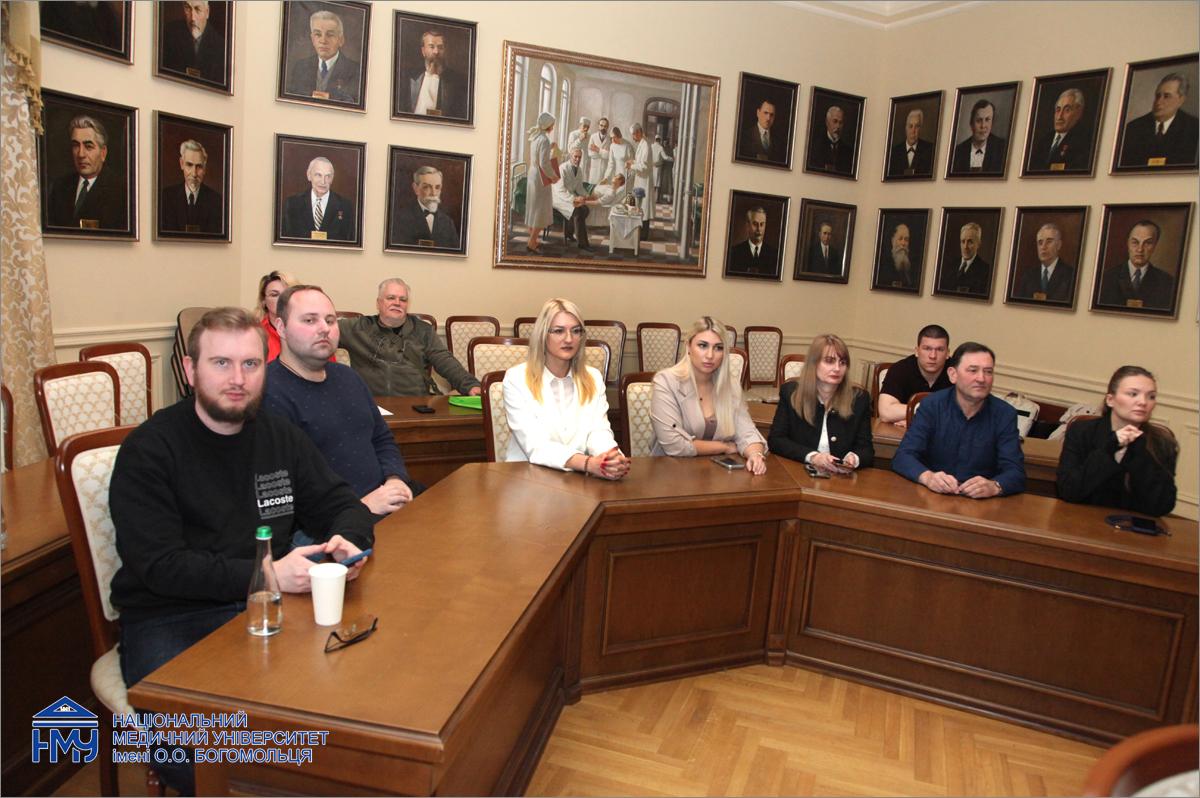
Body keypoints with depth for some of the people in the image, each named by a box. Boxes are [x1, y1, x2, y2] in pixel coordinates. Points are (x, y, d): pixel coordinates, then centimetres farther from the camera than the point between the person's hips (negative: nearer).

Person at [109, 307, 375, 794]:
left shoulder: (280, 437, 8)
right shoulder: (148, 451, -7)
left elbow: (341, 504, 12)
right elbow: (159, 566, -15)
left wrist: (348, 540, -12)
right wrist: (265, 574, -24)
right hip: (168, 620, -4)